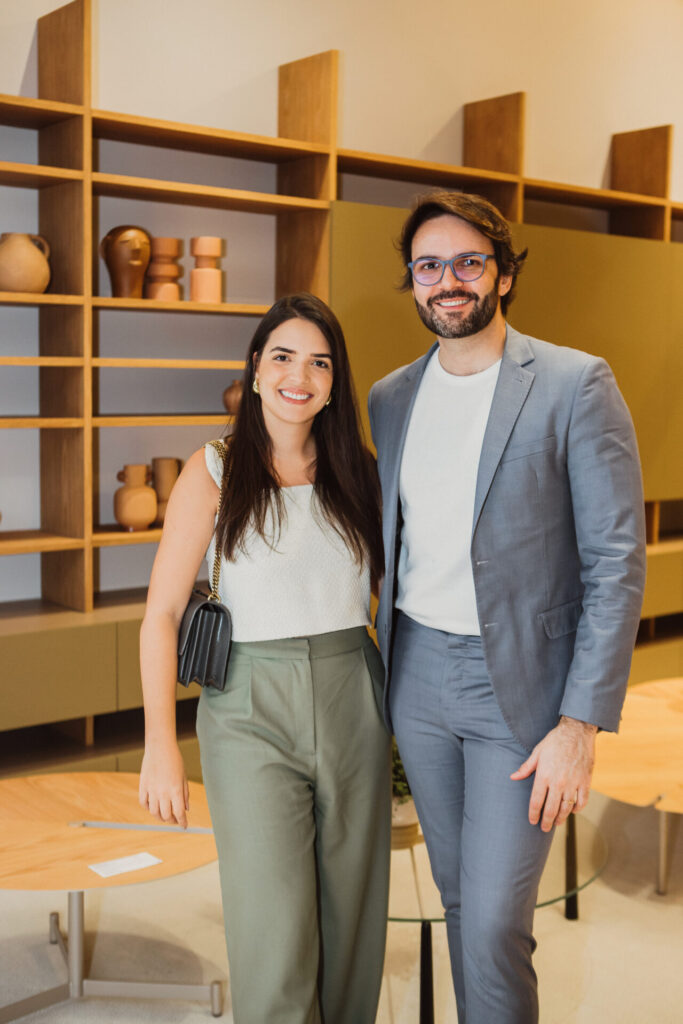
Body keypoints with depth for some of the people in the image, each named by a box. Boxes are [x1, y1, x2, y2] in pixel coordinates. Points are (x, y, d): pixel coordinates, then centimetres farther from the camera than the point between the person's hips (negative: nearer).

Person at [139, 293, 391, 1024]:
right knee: (274, 940, -5)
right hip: (253, 711, -3)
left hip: (352, 707, 3)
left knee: (351, 926, 12)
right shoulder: (214, 473, -3)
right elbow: (162, 613, -4)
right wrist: (160, 744, -10)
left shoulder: (357, 472, 7)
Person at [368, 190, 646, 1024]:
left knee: (495, 919, -2)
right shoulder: (391, 397, 6)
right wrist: (385, 666, 10)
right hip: (418, 678, 5)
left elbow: (617, 562, -12)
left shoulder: (575, 384, -11)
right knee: (458, 895, 17)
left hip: (520, 683, -5)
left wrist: (581, 723, -16)